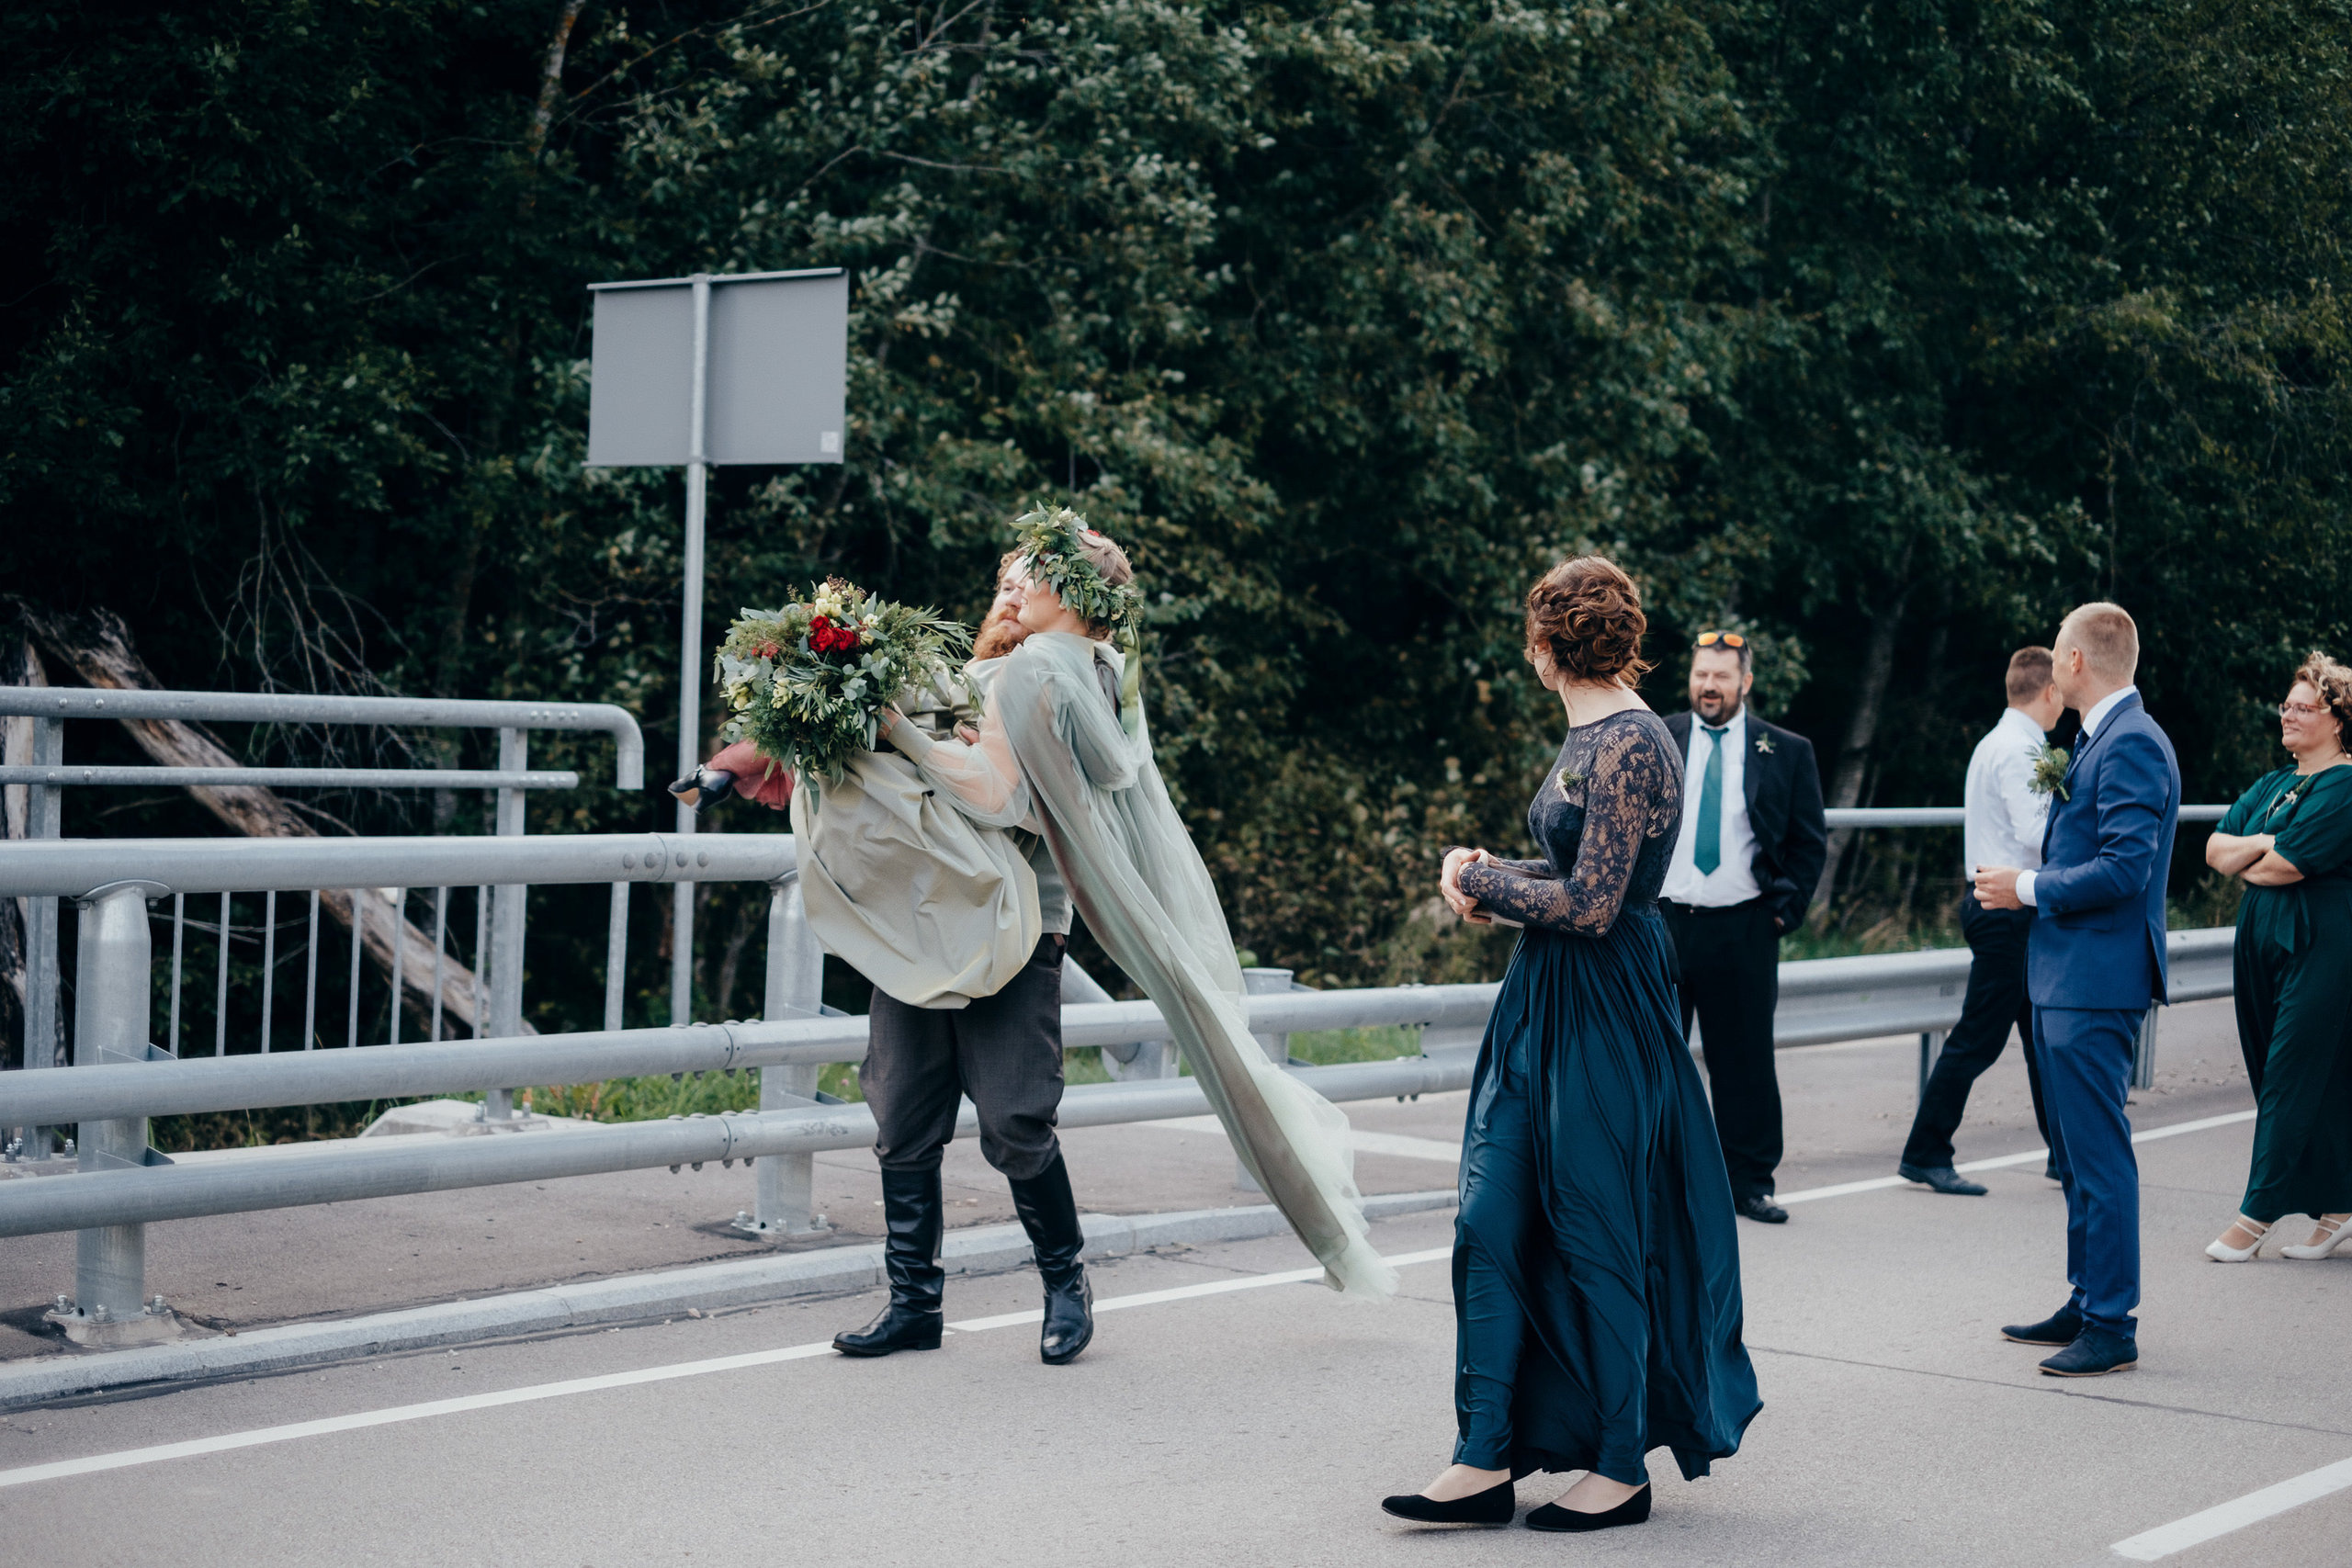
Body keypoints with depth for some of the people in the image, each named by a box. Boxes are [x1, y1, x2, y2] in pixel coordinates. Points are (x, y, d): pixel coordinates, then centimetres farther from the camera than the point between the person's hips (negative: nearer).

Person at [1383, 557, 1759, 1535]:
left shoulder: (1629, 745, -17)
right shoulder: (1593, 739, 12)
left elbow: (1591, 904, -21)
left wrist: (1478, 880, -8)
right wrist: (1490, 881, 3)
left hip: (1604, 1015, -9)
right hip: (1541, 1010, 9)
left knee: (1596, 1241, 1)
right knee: (1492, 1223, 5)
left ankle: (1622, 1468, 14)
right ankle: (1487, 1461, 8)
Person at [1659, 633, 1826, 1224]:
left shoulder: (1787, 752, 4)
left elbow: (1810, 841, 8)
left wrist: (1785, 909, -1)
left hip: (1743, 930, 0)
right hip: (1659, 923, 1)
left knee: (1745, 1063, 5)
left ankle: (1750, 1184, 15)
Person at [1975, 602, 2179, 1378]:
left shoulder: (2132, 744, -16)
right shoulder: (2101, 740, 16)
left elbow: (2126, 868, -24)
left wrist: (2028, 889, -15)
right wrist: (2026, 885, 9)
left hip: (2095, 986, -11)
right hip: (2066, 977, 11)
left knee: (2100, 1156, -6)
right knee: (2076, 1153, 16)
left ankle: (2111, 1327, 0)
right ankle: (2086, 1304, 26)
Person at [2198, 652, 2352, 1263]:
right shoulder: (2272, 786, 16)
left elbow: (2282, 868, -18)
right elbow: (2215, 849, 9)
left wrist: (2243, 859, 1)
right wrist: (2263, 844, -9)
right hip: (2262, 941, 8)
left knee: (2292, 1080, -5)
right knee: (2273, 1077, 8)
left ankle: (2257, 1215, -2)